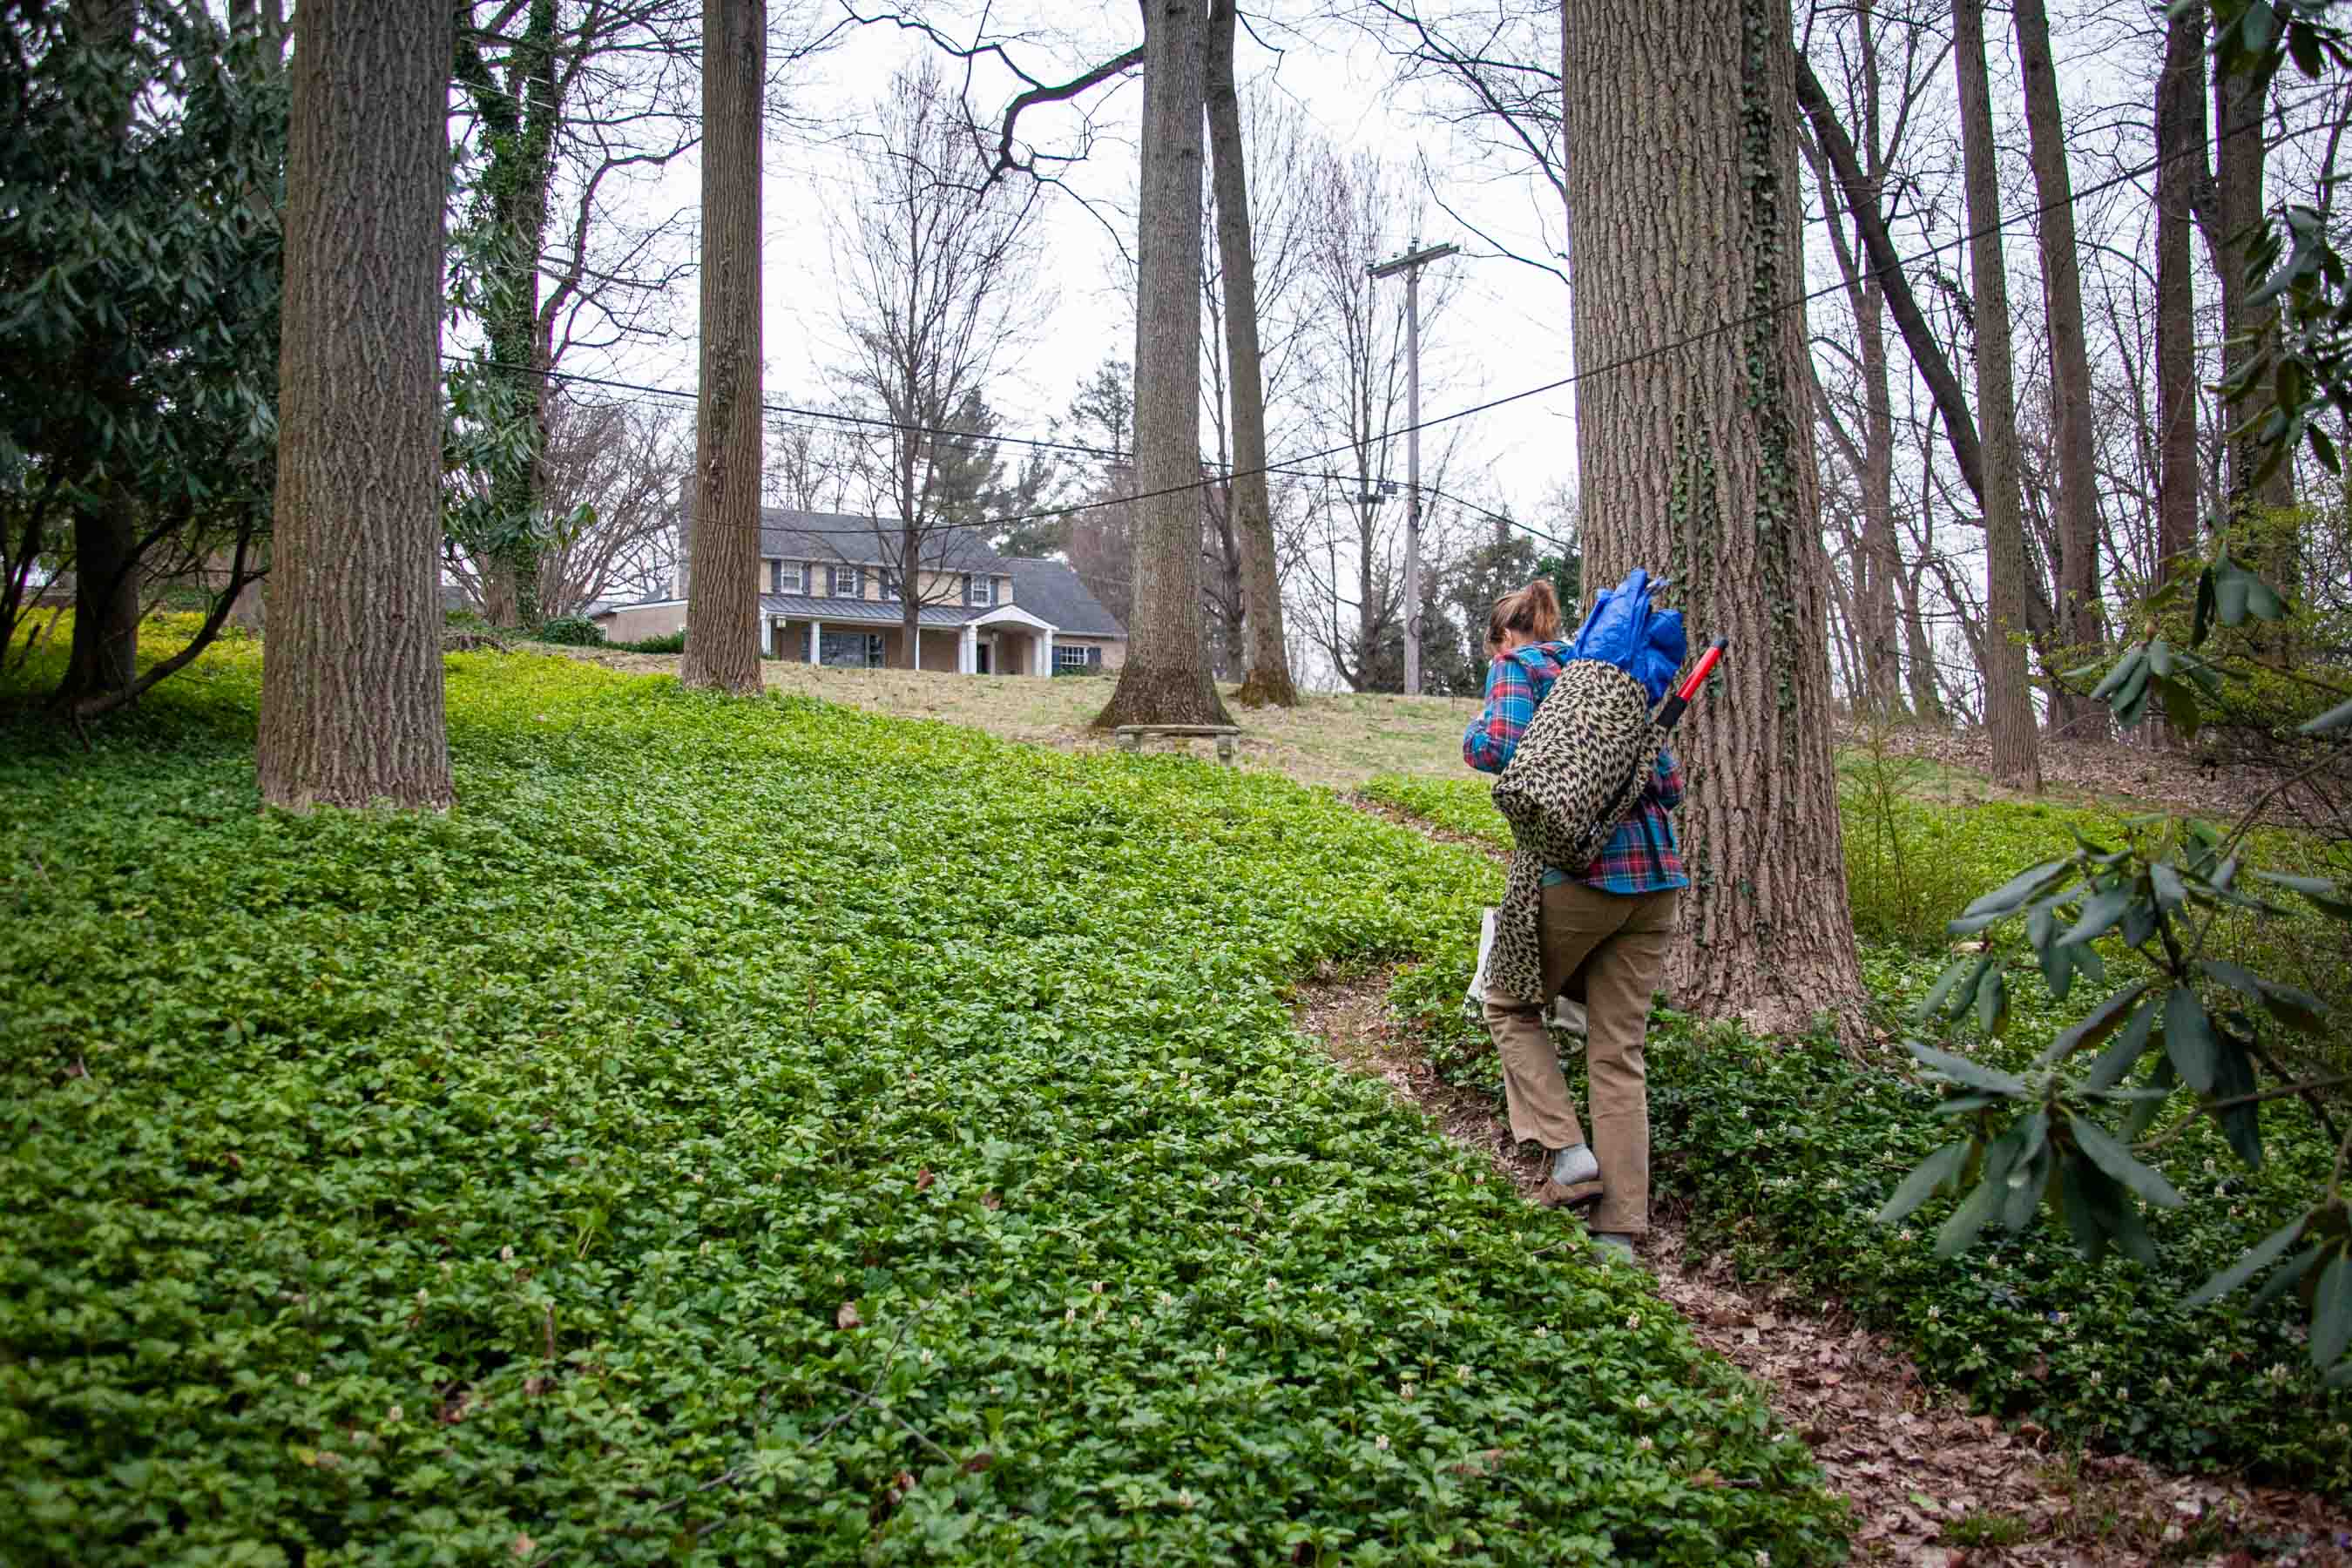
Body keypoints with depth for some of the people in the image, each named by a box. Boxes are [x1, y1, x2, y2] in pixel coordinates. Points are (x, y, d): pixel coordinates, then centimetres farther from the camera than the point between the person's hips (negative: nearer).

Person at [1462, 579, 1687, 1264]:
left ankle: (1567, 1149, 1)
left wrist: (1476, 733, 9)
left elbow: (1498, 749, -13)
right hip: (1654, 873, 6)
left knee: (1511, 1006, 18)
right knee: (1619, 1055, 7)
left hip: (1581, 868, -5)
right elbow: (1670, 784, 16)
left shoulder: (1517, 664, 5)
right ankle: (1618, 1235, 5)